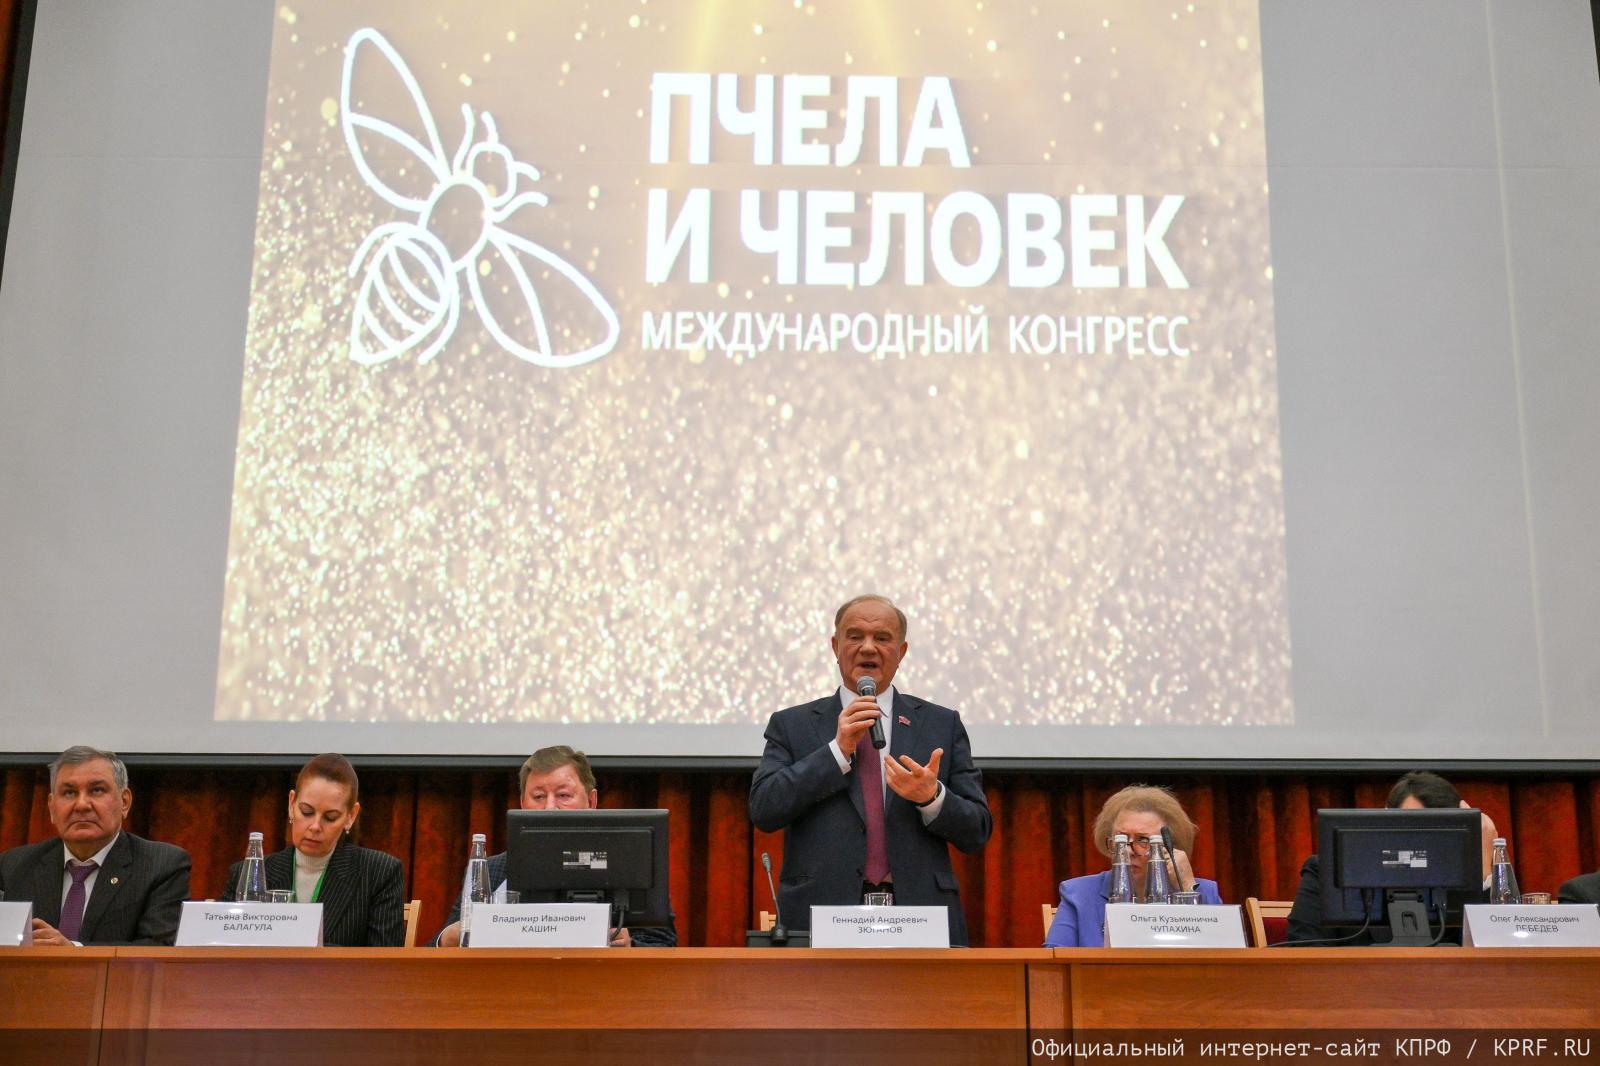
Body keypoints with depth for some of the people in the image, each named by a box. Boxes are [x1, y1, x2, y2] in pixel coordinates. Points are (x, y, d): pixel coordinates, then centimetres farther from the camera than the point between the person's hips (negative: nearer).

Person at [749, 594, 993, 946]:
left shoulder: (942, 725, 10)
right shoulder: (792, 725, 9)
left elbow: (977, 832, 7)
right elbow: (763, 811, -4)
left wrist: (931, 797, -13)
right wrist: (838, 749, -9)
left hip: (920, 917, 1)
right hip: (821, 918, -1)